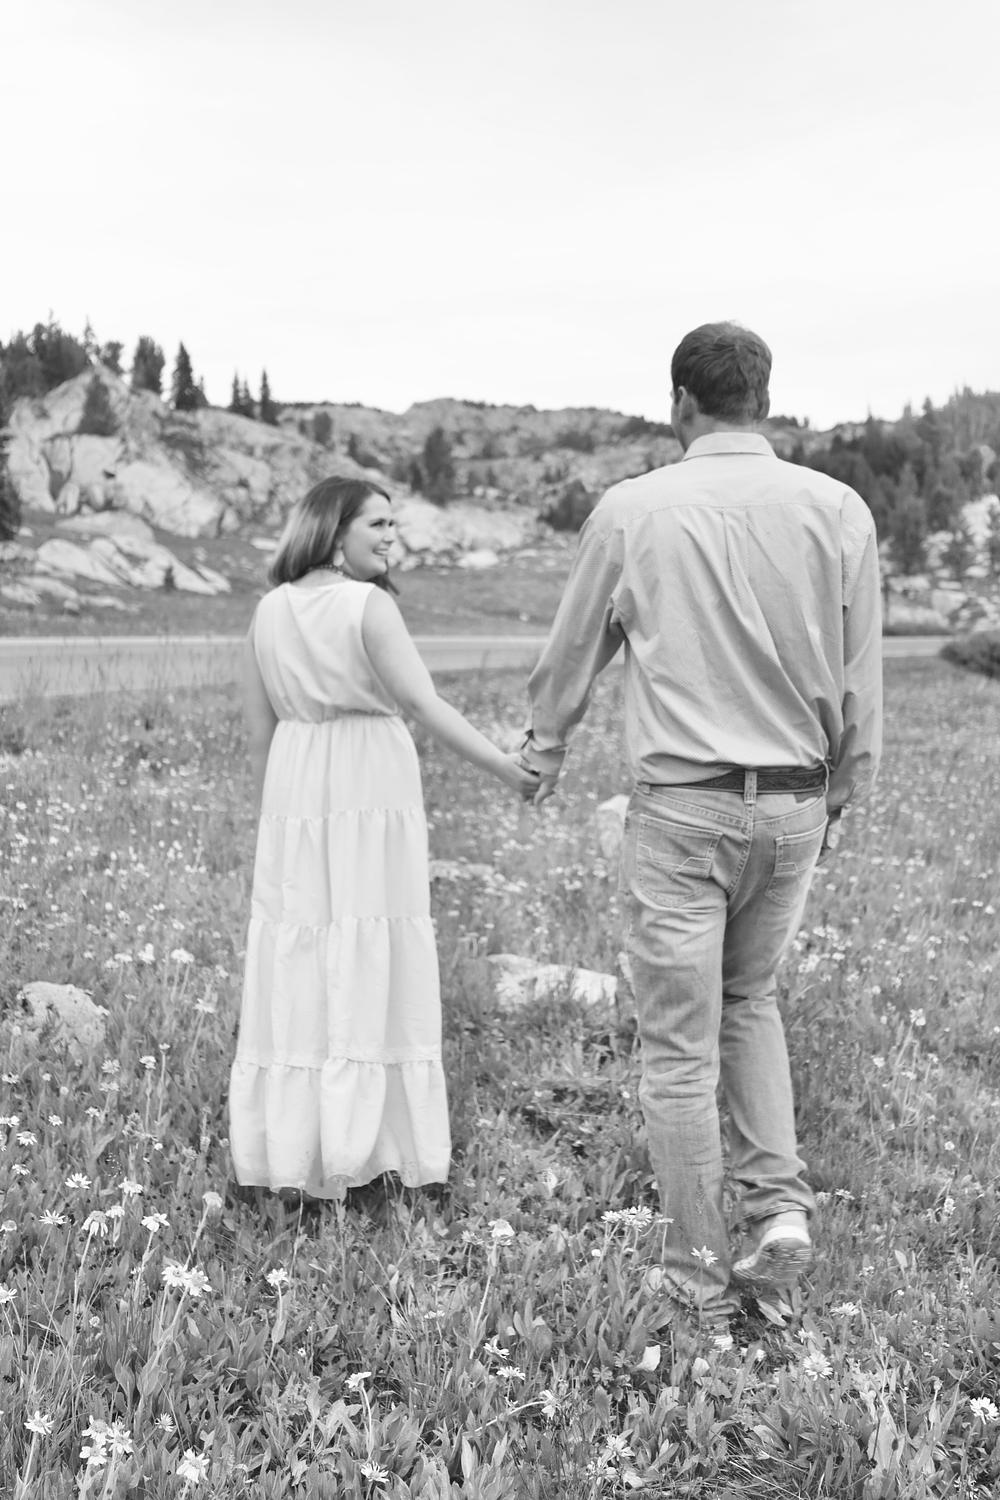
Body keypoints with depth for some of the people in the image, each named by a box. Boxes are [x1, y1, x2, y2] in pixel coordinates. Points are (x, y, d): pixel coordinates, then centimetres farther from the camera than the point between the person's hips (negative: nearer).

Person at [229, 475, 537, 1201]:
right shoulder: (370, 605, -10)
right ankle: (353, 1147, 9)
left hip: (295, 794, 5)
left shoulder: (270, 611, 6)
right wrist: (502, 764, -15)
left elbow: (260, 730, 11)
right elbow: (425, 704, -17)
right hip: (373, 793, -5)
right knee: (372, 969, 4)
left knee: (298, 961, 10)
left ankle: (288, 1145, 16)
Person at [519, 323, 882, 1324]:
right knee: (748, 997, 26)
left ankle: (700, 1271, 16)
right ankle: (779, 1200, 14)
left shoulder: (631, 511, -6)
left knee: (680, 1041, 7)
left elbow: (571, 652, 7)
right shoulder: (837, 510, -2)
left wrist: (544, 750, 25)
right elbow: (860, 680, 3)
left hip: (681, 805, -3)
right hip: (795, 804, 4)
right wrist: (843, 793, 19)